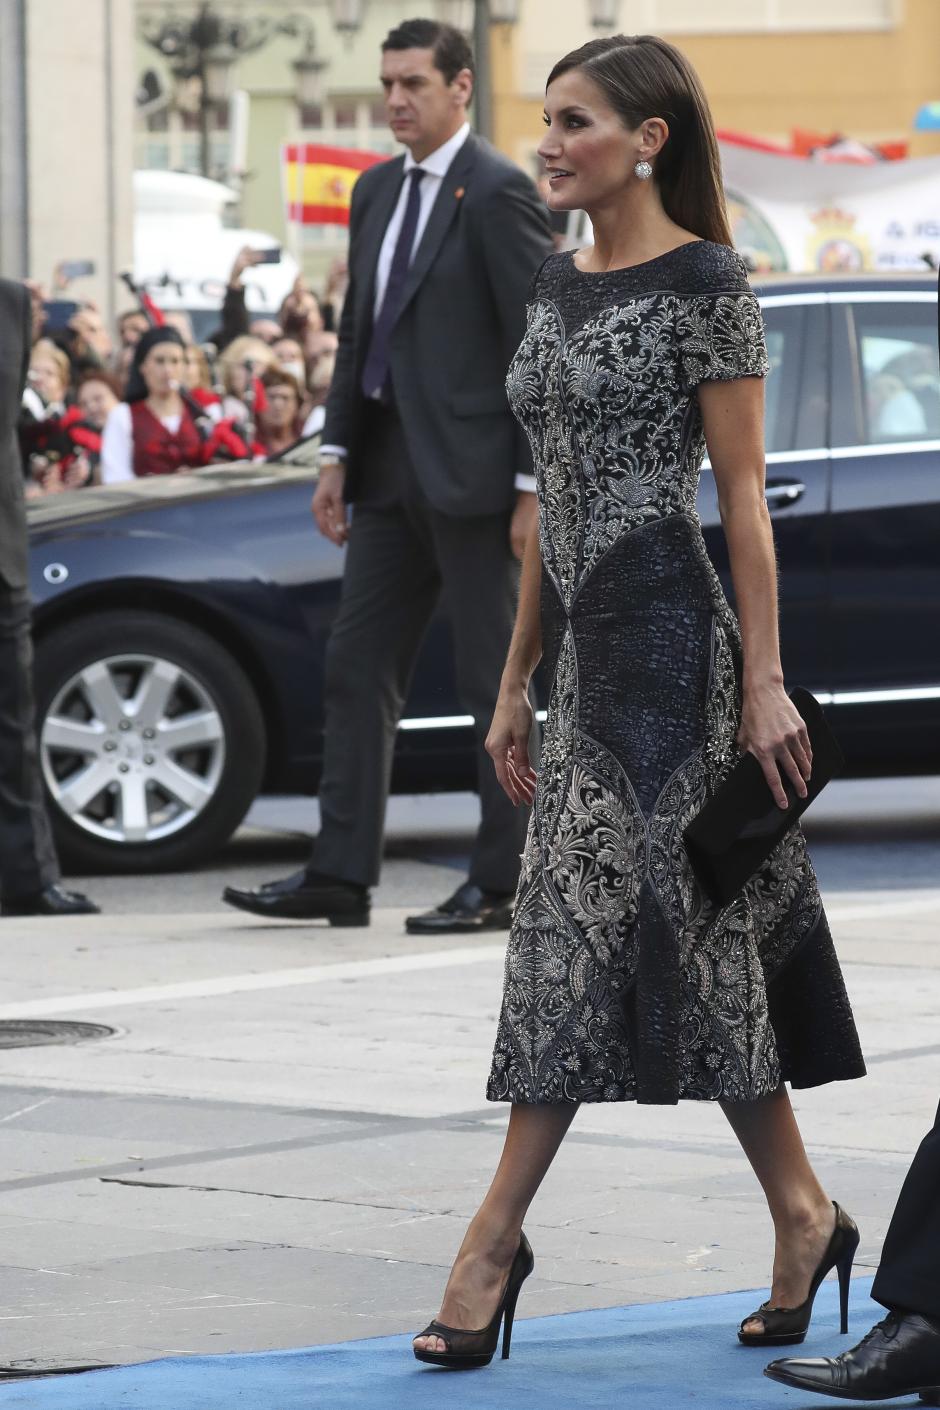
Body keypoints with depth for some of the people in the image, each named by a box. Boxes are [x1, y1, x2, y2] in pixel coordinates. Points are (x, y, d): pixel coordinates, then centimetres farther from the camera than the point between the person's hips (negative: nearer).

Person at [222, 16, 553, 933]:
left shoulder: (497, 193, -10)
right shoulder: (376, 192, 14)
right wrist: (337, 453, 12)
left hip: (466, 471, -8)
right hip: (388, 470, 8)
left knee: (490, 682, 0)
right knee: (358, 668, 6)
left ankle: (498, 886, 6)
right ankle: (340, 876, 9)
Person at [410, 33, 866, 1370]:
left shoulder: (703, 283, -8)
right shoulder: (559, 283, 15)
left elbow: (742, 499, -10)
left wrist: (766, 682, -13)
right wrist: (517, 680, 17)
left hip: (666, 633, -8)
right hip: (584, 638, 8)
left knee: (591, 922, -7)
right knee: (695, 933, 8)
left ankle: (498, 1232, -6)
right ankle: (803, 1219, 14)